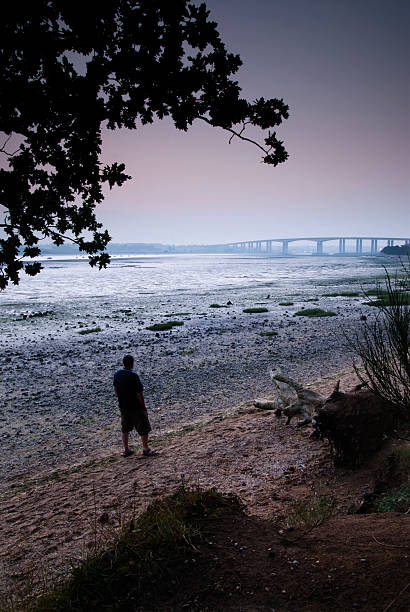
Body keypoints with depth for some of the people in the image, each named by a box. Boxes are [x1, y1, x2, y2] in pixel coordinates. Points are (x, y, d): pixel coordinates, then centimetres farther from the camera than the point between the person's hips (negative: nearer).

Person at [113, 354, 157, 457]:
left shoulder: (117, 374, -2)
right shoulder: (133, 376, -23)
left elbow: (115, 389, 9)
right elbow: (139, 394, -20)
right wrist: (143, 406, -8)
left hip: (123, 406, 7)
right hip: (136, 407, -7)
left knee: (125, 429, 19)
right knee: (144, 428, 8)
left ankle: (126, 450, 26)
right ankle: (146, 449, 17)